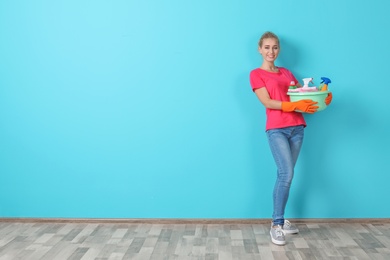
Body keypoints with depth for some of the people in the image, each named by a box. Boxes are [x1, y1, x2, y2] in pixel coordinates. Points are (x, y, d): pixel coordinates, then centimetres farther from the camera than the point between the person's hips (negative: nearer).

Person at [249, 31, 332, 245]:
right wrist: (295, 105, -20)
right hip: (276, 129, -5)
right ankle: (276, 225, -7)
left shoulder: (286, 73, 21)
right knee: (286, 174, -15)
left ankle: (280, 220, 16)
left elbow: (304, 94, 18)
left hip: (296, 127, 5)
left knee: (284, 174, 5)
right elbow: (267, 102, -9)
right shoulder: (256, 74, 3)